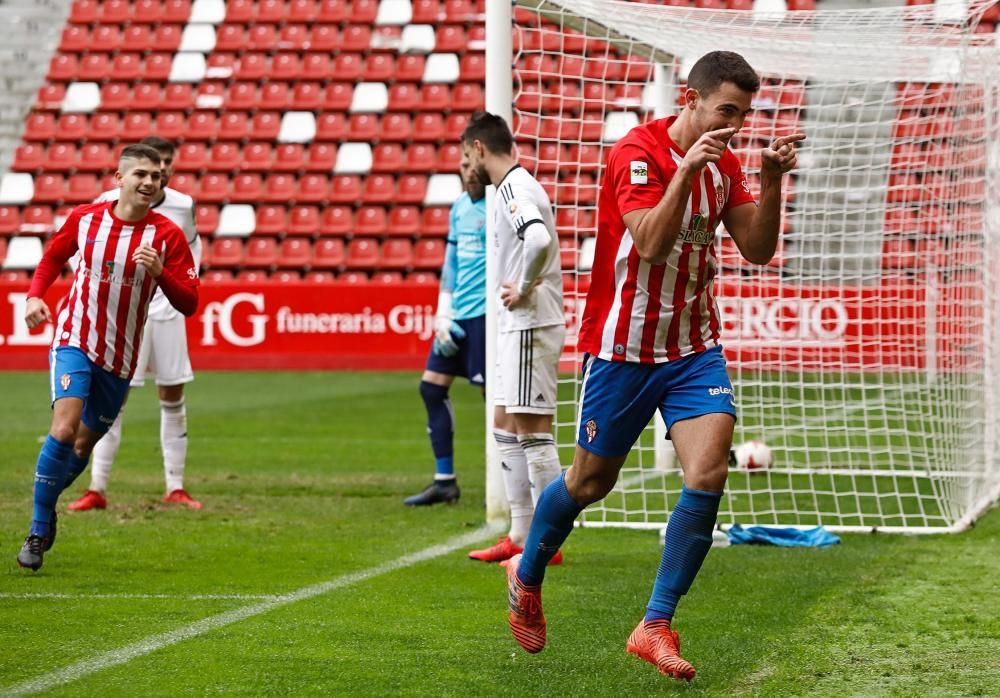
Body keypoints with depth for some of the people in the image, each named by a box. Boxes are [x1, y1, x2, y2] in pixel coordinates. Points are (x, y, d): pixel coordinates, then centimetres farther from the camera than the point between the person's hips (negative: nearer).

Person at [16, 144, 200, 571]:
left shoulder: (167, 235, -8)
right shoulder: (84, 218, -4)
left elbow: (188, 303, -9)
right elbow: (53, 257, 15)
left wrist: (159, 272, -26)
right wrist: (35, 295, -1)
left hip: (119, 358, 2)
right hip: (74, 340, -2)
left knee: (83, 444, 12)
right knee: (65, 427, -22)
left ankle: (46, 506, 39)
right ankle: (39, 531, -12)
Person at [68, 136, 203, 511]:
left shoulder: (183, 205, 1)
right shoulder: (110, 203, -8)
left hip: (167, 310, 3)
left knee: (173, 398, 5)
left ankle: (175, 488, 13)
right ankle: (97, 489, -1)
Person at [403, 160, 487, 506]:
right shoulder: (460, 207, 14)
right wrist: (443, 315, 12)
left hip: (486, 312, -9)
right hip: (459, 313, 9)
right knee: (431, 386, 7)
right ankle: (444, 482, 14)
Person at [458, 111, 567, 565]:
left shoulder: (514, 188, -14)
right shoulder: (513, 186, 17)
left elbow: (539, 238, -33)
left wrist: (523, 289, -20)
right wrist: (520, 289, 8)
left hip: (530, 326, -11)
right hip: (517, 326, 11)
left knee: (532, 431, -7)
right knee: (506, 427, 14)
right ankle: (521, 536, 17)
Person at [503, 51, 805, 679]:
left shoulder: (723, 162, 4)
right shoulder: (637, 153, -16)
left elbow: (758, 250, 2)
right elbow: (651, 243, -27)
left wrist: (772, 181, -12)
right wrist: (687, 169, -36)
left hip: (695, 349, 5)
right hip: (622, 348, -5)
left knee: (709, 473, -15)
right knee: (591, 481, 10)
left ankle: (656, 626, -6)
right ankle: (527, 576, 40)